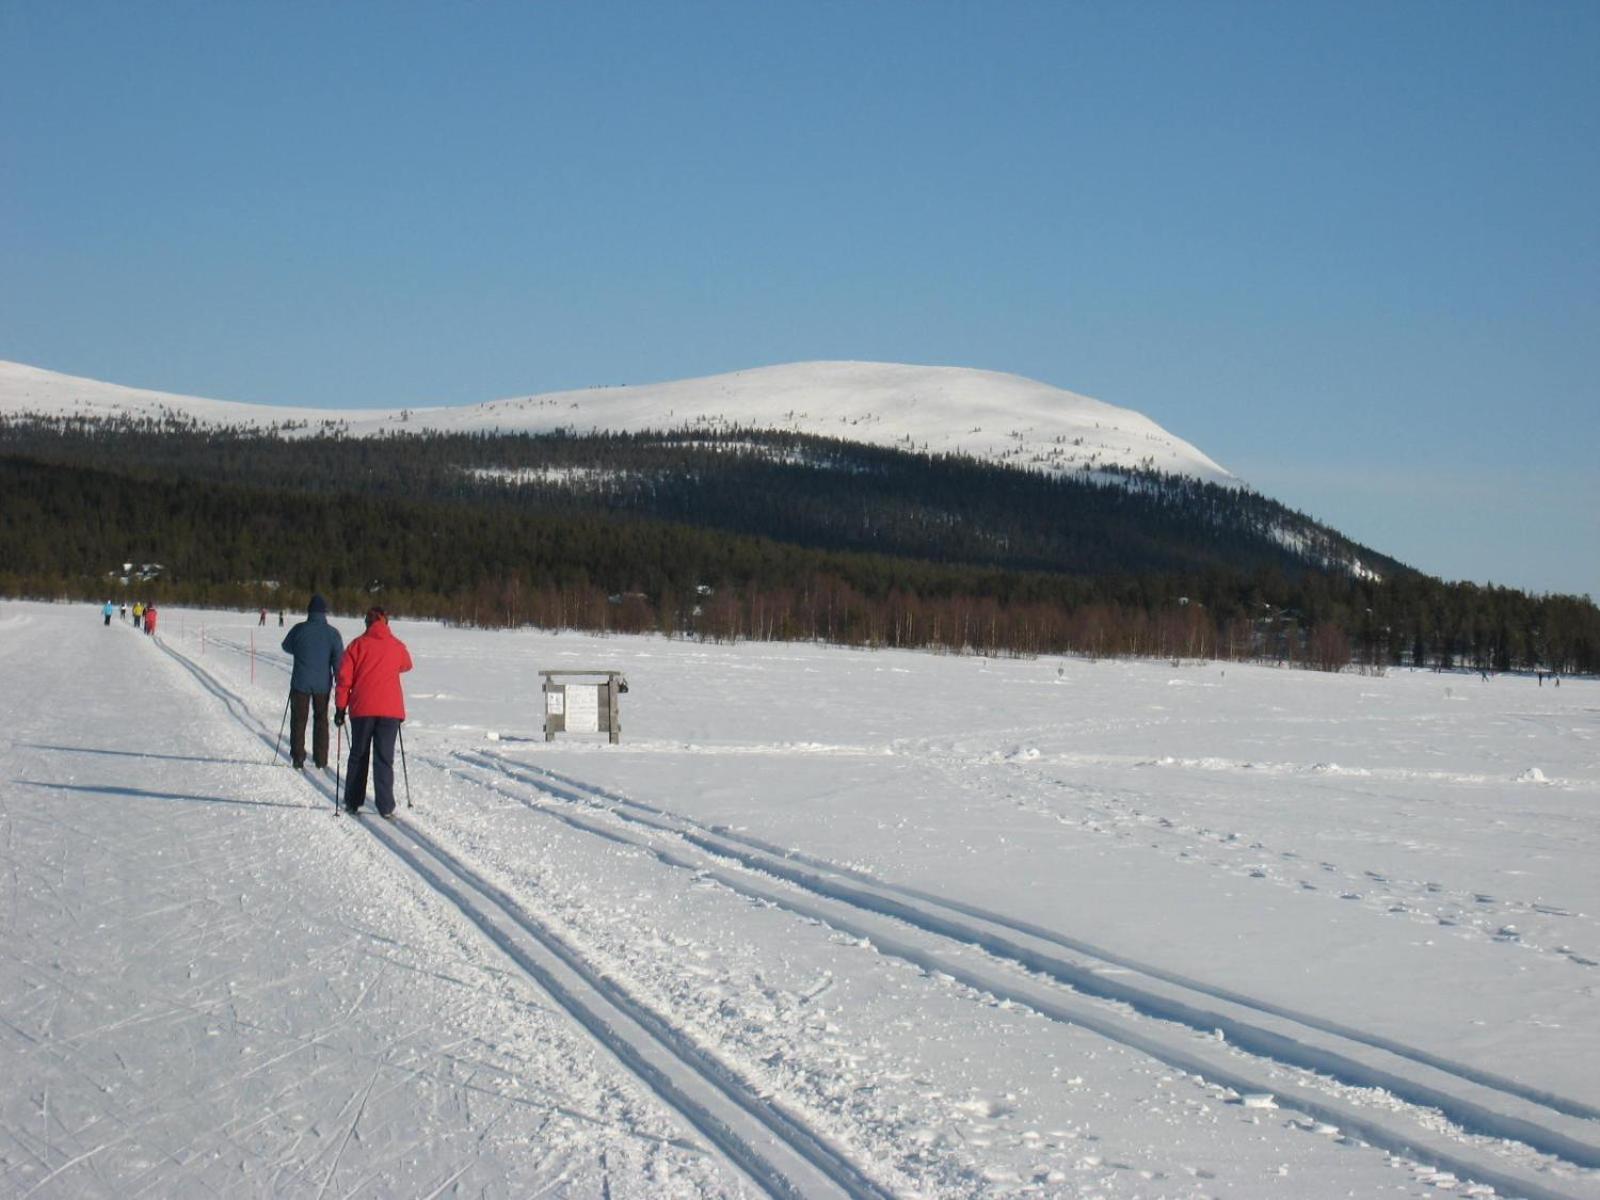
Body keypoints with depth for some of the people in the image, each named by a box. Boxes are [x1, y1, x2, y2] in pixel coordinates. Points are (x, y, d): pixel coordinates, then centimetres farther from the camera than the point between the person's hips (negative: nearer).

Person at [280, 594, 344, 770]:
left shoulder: (299, 629, -9)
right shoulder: (332, 633, -7)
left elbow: (287, 646, 10)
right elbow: (339, 660, -6)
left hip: (301, 683, -1)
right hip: (323, 684, 1)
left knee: (298, 720, 10)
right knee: (321, 720, 16)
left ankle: (298, 758, 5)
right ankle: (321, 759, 15)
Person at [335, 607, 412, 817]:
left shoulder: (358, 644, 0)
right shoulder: (397, 646, 4)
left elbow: (344, 677, -1)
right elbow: (406, 666, 26)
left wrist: (340, 707, 5)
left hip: (362, 708, 0)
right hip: (390, 709, 0)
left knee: (358, 755, 13)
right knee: (384, 759, 1)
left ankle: (353, 802, 16)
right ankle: (386, 807, -5)